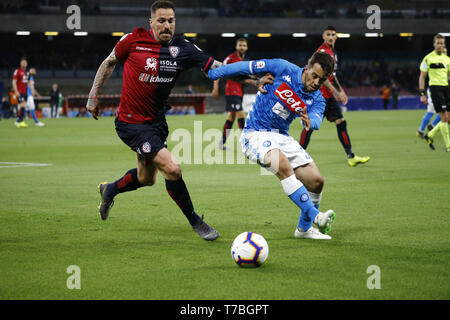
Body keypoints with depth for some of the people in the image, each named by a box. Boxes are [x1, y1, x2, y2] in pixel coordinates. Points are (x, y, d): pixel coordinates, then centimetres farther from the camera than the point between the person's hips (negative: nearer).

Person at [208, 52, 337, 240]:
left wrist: (309, 122, -46)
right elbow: (248, 67, -3)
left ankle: (304, 228, 18)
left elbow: (317, 119, -21)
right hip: (255, 133, -5)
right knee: (283, 165, -33)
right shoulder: (284, 69, -11)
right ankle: (315, 217, -34)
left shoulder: (317, 99, -1)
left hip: (281, 136, 6)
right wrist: (213, 73, 2)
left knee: (316, 181, -4)